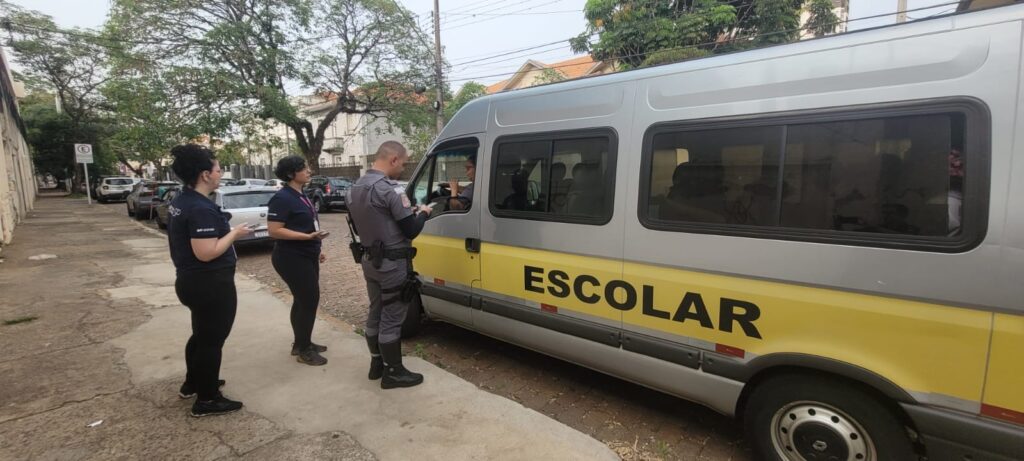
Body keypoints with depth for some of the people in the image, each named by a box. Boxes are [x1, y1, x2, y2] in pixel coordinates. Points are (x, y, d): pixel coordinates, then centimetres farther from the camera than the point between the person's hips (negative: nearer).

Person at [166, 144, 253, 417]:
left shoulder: (180, 202, 8)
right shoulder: (201, 208, -25)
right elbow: (206, 252, -29)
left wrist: (225, 229, 13)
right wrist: (234, 233, -17)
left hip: (191, 281, 11)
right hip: (210, 285, -10)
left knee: (202, 334, 26)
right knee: (212, 339, 3)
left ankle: (192, 383, 43)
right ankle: (207, 400, 16)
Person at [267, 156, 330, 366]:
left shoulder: (301, 196, 12)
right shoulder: (282, 198, -17)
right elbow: (274, 231, -22)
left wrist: (317, 248, 20)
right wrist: (308, 236, -27)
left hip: (306, 257, 9)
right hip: (292, 259, -9)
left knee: (303, 300, 15)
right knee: (309, 300, -5)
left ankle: (301, 343, 28)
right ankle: (303, 350, 8)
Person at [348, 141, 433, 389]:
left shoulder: (355, 188, 7)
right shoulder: (390, 189, -22)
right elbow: (411, 230, -20)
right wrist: (422, 213, 2)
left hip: (370, 261, 9)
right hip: (392, 265, -9)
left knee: (376, 313, 19)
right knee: (391, 318, 2)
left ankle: (377, 364, 32)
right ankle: (393, 372, 14)